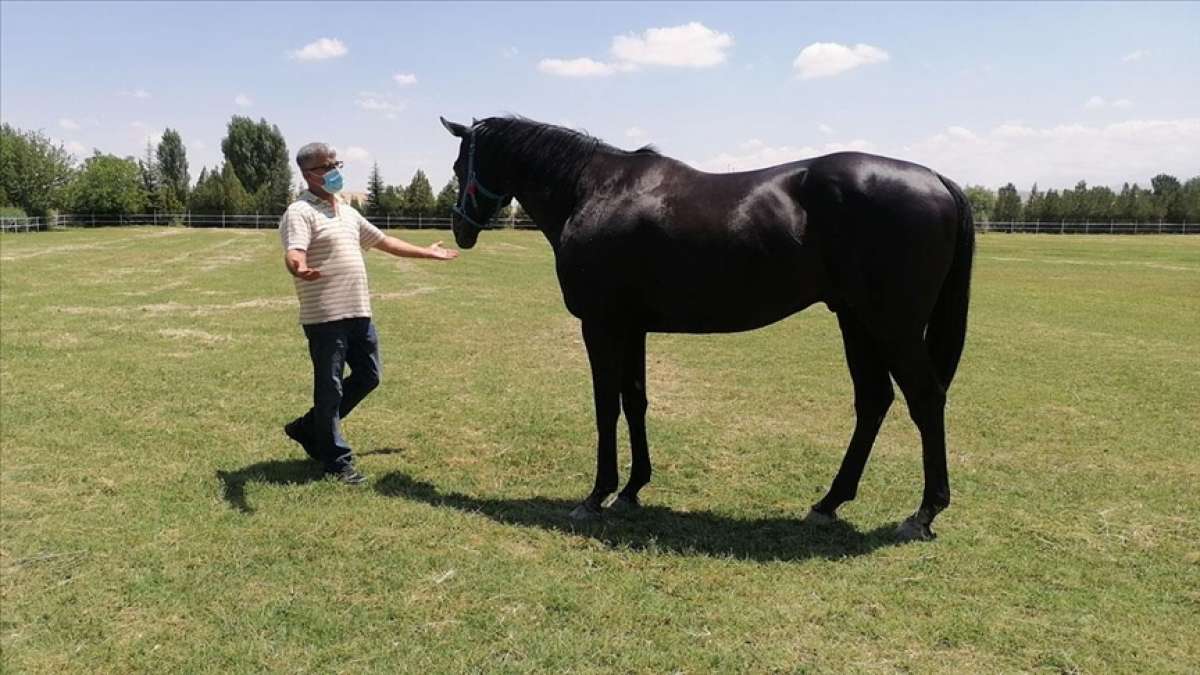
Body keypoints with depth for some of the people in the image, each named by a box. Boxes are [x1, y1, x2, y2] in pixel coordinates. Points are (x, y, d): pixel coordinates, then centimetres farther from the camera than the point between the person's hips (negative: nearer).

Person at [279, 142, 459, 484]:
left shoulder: (347, 211, 18)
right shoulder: (301, 212, -9)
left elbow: (384, 241, 28)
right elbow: (294, 252, -25)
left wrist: (426, 253, 34)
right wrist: (300, 269, -49)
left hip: (359, 312, 9)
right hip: (325, 315, -8)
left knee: (368, 376, 15)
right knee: (330, 387, 1)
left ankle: (309, 428, 29)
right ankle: (336, 461, 13)